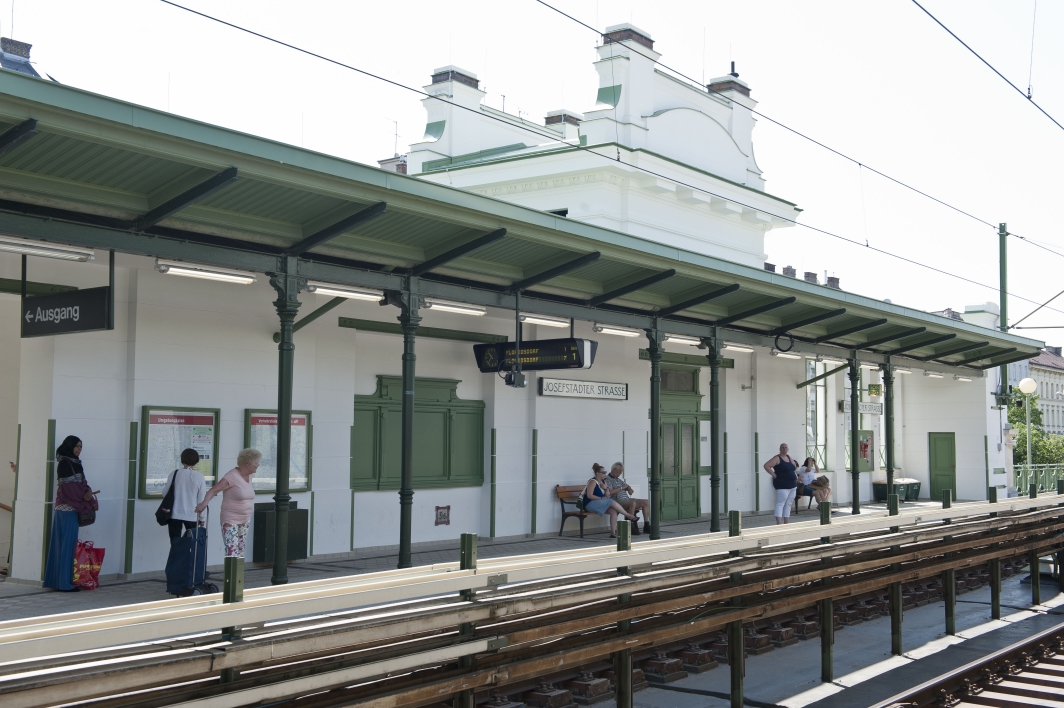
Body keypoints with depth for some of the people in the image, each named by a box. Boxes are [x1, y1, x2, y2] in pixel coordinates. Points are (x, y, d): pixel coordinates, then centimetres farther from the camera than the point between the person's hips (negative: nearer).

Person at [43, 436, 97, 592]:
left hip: (70, 508, 9)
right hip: (67, 509, -9)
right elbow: (69, 488, -16)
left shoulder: (74, 463, 15)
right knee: (67, 544, -6)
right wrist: (89, 503, -11)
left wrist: (88, 491, -10)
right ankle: (64, 583, -4)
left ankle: (55, 579, 14)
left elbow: (80, 484, 13)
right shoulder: (65, 463, -12)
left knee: (61, 544, 10)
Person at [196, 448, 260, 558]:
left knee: (240, 554, 11)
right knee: (232, 554, -14)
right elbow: (213, 490, -22)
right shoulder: (232, 476, -17)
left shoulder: (249, 476, 7)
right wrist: (204, 503, -36)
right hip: (231, 521, -8)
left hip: (245, 521, 8)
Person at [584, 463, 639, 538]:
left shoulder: (603, 482, 16)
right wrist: (601, 498, -18)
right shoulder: (593, 482, -10)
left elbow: (608, 495, 14)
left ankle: (613, 532, -24)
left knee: (614, 511, -20)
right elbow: (589, 495, -18)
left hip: (601, 504, 8)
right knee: (612, 502, -25)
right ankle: (628, 516, -11)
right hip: (590, 504, -8)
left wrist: (605, 488, -5)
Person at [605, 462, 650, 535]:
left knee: (646, 502, -2)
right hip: (618, 502, -9)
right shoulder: (607, 480, -4)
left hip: (627, 499, 9)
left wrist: (630, 489, 1)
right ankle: (631, 527, -32)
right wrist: (621, 488, -7)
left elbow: (627, 486, 26)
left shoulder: (618, 479, 26)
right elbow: (610, 492, -18)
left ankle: (646, 525, -3)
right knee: (633, 503, -37)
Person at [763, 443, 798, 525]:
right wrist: (774, 474, -18)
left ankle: (787, 523, 15)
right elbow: (766, 466, -18)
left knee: (788, 505, 10)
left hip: (792, 485, 8)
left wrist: (795, 476, 16)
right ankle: (779, 523, -15)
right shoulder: (777, 459, -9)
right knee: (780, 503, -11)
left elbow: (794, 467, 31)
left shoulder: (789, 457, 14)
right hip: (782, 485, -8)